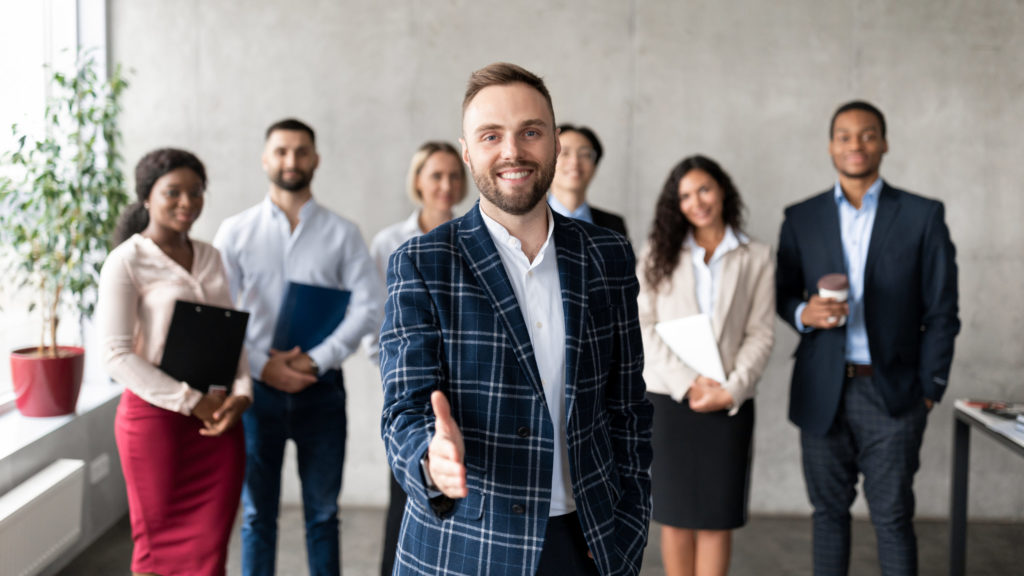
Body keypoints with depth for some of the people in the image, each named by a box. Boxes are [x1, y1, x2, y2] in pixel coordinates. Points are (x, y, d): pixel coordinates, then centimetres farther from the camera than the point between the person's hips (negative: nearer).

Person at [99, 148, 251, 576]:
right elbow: (117, 356, -14)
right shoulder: (126, 262, -8)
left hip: (218, 417, 5)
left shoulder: (209, 257, 10)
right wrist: (193, 402, -16)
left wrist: (241, 392, -6)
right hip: (156, 416, -5)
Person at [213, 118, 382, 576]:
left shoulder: (342, 234, 3)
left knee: (322, 513, 9)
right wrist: (262, 366, -12)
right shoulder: (236, 232, 4)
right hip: (257, 386, 0)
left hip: (320, 387, 0)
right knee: (257, 513, 10)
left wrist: (317, 360, -13)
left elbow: (368, 307, -4)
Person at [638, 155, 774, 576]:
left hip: (729, 403, 0)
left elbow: (761, 333, 1)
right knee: (675, 513, 5)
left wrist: (731, 389, -12)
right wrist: (688, 382, -11)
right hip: (668, 398, 1)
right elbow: (644, 327, -1)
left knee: (718, 514, 2)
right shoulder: (658, 255, 8)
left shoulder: (756, 258, 7)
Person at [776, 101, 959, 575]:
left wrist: (930, 388, -3)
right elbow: (783, 296, 12)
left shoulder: (923, 215, 1)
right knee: (829, 510, 10)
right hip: (823, 391, 2)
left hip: (892, 393, -2)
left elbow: (941, 310, 2)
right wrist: (804, 313, -11)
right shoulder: (801, 218, 7)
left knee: (892, 516, 4)